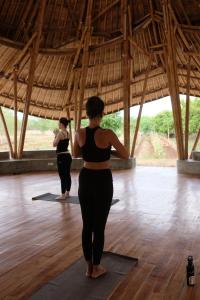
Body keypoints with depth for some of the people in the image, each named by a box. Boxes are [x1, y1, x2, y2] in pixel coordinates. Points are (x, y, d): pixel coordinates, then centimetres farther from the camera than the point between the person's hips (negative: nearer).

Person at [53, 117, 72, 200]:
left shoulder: (60, 133, -15)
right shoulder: (67, 133, 10)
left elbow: (54, 144, -11)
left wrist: (55, 135, -1)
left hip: (61, 157, -9)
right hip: (68, 156, 9)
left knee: (62, 176, -3)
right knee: (67, 175, 14)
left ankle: (63, 195, 3)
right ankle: (67, 193, 24)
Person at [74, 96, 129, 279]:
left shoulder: (79, 133, -3)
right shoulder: (107, 134, -17)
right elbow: (126, 156, -6)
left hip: (85, 179, 5)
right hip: (103, 181, -4)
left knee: (87, 225, 14)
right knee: (99, 227, 8)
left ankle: (89, 267, 28)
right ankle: (96, 268, 24)